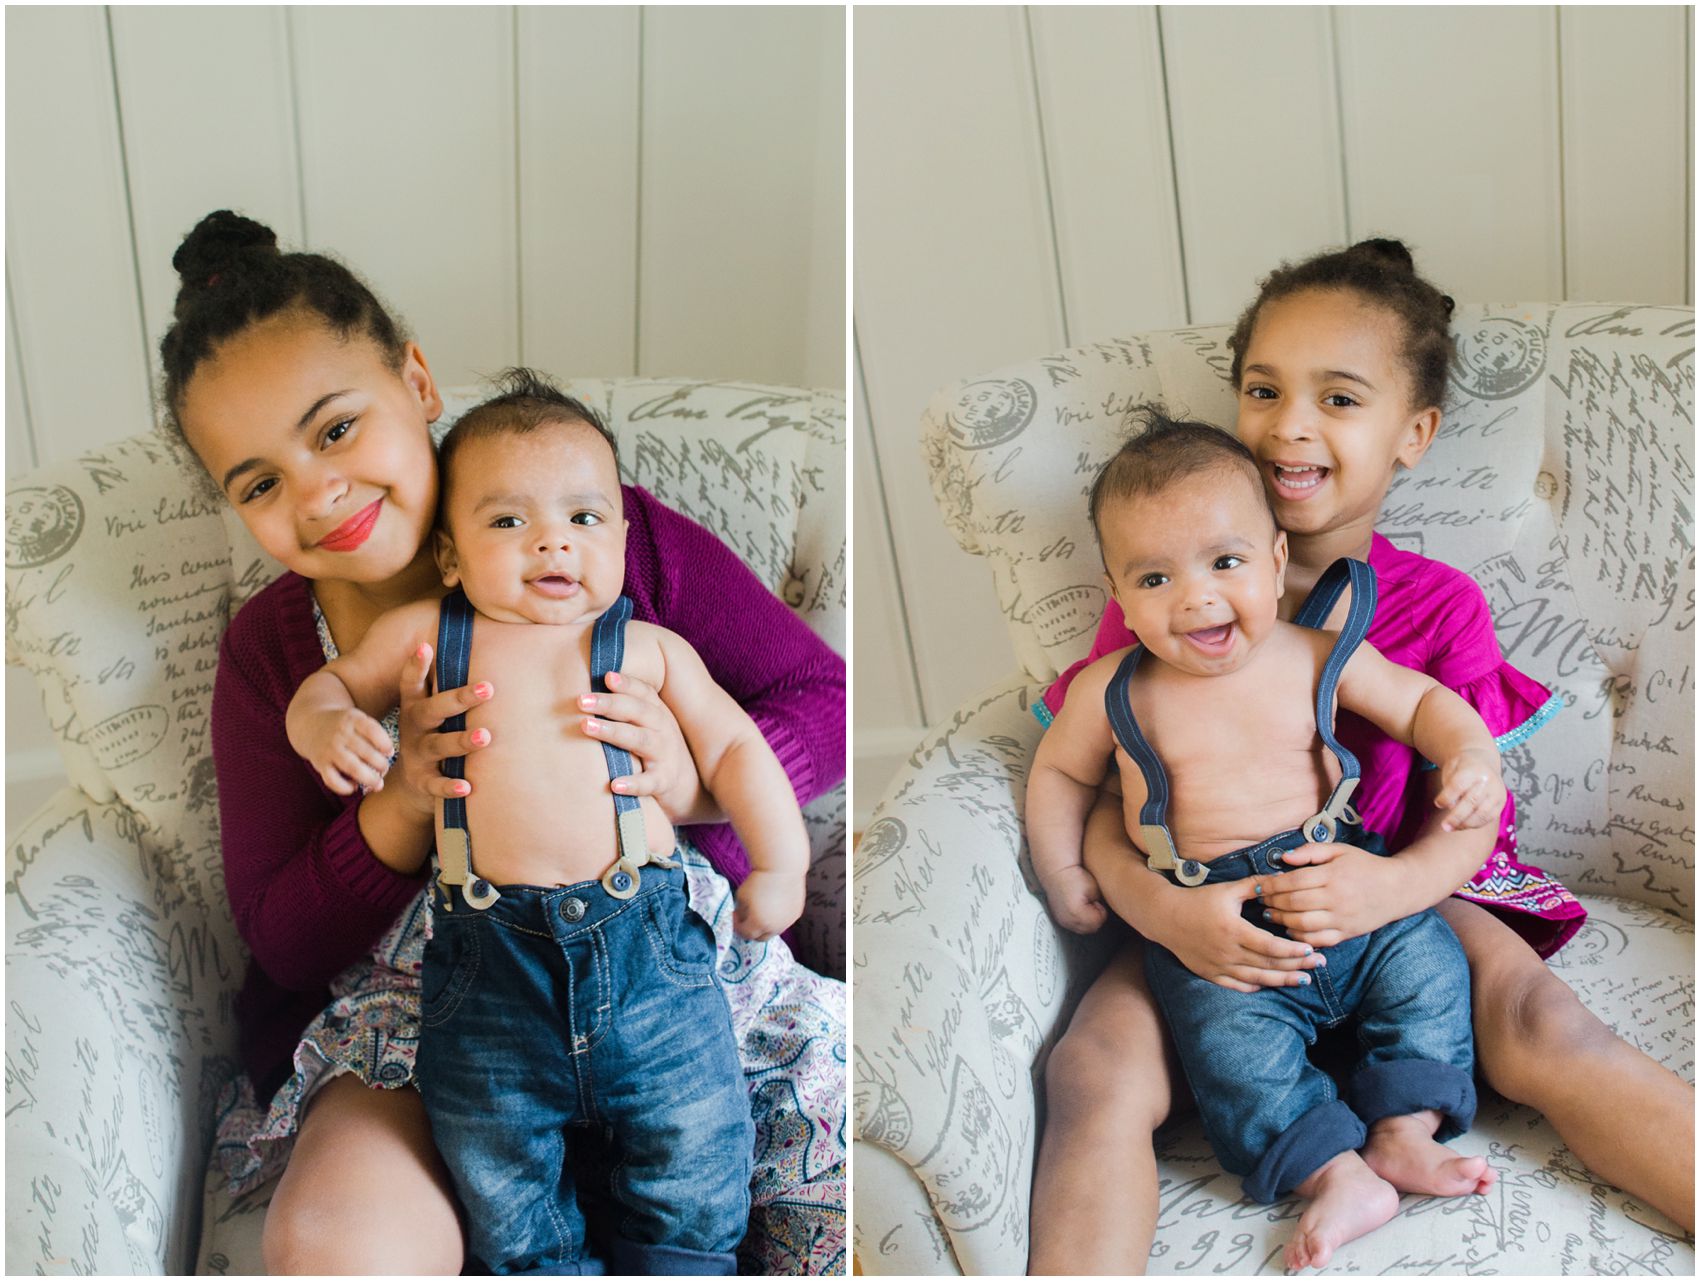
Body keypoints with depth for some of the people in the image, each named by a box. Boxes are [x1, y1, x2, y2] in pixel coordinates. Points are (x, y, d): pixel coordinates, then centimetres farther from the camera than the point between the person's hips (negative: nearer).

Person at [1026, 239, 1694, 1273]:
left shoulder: (1439, 609, 2)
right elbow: (1100, 794, -2)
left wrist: (1395, 884, -25)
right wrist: (1155, 906, -24)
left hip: (1396, 891, 0)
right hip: (1202, 910, 0)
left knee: (1540, 1026, -27)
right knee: (1095, 1072, -28)